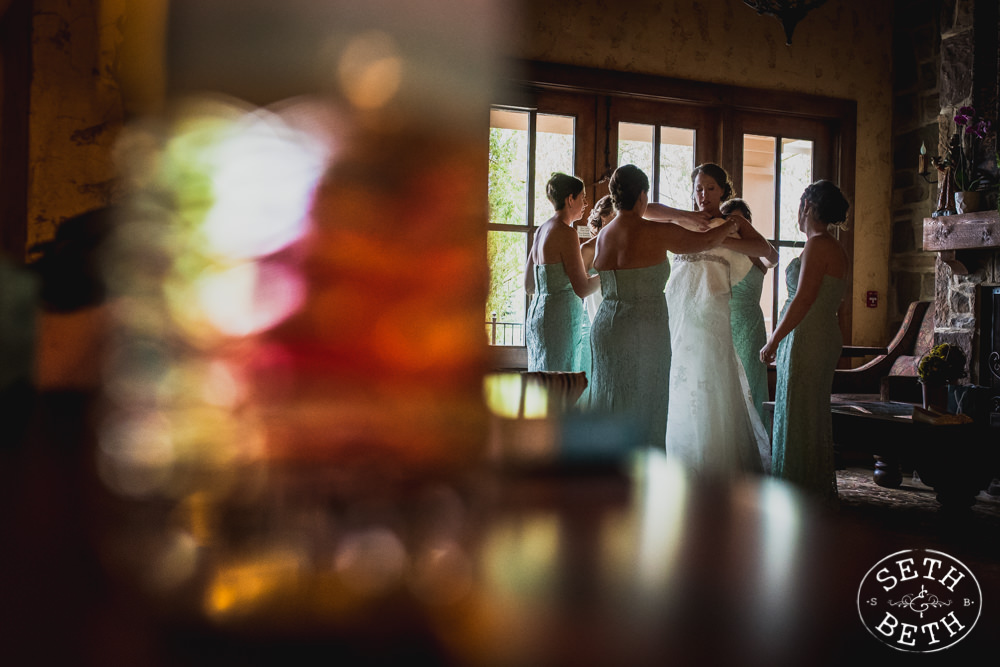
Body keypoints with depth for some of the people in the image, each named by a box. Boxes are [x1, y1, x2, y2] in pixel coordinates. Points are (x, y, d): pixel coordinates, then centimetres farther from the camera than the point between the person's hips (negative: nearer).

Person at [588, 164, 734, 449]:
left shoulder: (604, 234, 7)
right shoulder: (656, 233, -11)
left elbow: (638, 214, 27)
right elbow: (707, 241, 2)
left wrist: (683, 215, 32)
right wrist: (731, 224, 21)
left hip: (605, 327, 6)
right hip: (644, 331, -6)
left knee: (607, 406, 13)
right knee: (640, 409, 2)